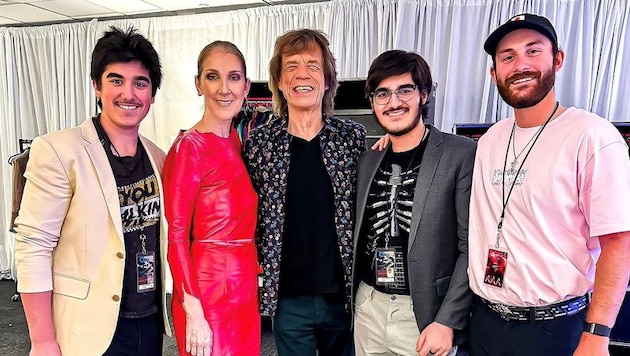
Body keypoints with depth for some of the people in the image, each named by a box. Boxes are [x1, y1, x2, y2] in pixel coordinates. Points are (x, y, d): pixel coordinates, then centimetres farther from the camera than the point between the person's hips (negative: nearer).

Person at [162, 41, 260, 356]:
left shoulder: (238, 140, 6)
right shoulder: (189, 147, -14)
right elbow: (175, 235, -15)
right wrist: (193, 312, -18)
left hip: (245, 288, 7)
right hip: (207, 292, -7)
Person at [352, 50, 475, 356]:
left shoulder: (463, 155, -10)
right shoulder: (367, 159, 6)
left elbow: (471, 246, -12)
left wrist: (447, 321, -15)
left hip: (427, 315, -4)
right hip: (367, 308, 5)